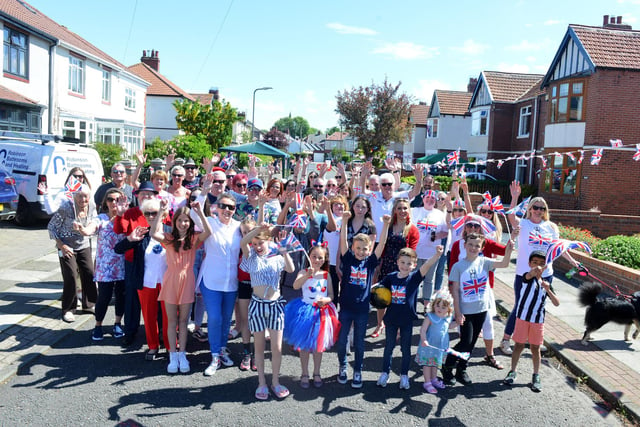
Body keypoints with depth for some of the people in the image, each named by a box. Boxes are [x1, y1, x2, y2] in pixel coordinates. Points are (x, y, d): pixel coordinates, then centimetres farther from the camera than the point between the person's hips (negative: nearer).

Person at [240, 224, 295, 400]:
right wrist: (258, 229, -30)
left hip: (276, 304, 0)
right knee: (259, 346, 8)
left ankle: (275, 382, 18)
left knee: (277, 347, 3)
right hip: (257, 304, 0)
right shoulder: (251, 257, 5)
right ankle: (261, 383, 19)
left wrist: (284, 251, -23)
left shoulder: (277, 258, 5)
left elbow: (291, 269, -14)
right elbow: (242, 242, -16)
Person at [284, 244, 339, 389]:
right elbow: (296, 286, -29)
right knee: (304, 345, 8)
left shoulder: (326, 275, 0)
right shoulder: (304, 273, -9)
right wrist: (307, 275, -45)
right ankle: (304, 374, 25)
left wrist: (326, 300, -18)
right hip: (305, 311, -2)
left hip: (321, 312, 2)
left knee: (318, 345, 14)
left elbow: (331, 295, 4)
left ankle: (316, 374, 31)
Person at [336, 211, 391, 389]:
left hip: (362, 309, 0)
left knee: (359, 343, 11)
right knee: (341, 340, 8)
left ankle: (358, 372, 26)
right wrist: (344, 221, -26)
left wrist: (386, 225, -22)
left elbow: (382, 243, -10)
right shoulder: (348, 259, -3)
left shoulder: (370, 262, -1)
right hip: (345, 307, 0)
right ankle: (343, 367, 31)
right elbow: (343, 241, -14)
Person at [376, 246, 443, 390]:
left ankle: (404, 375, 26)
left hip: (407, 319, -1)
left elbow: (427, 266, -27)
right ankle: (385, 373, 28)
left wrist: (438, 254, -42)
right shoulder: (390, 277, -4)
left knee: (406, 348, 11)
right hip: (391, 318, 2)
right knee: (389, 346, 14)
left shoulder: (415, 277, -10)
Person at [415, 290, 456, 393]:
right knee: (428, 363, 5)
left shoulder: (448, 317, -3)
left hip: (440, 345, 6)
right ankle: (427, 382, 18)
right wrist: (423, 340, -36)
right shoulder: (430, 317, -22)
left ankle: (434, 379, 40)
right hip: (429, 345, -6)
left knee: (436, 363, 23)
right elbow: (423, 330, -23)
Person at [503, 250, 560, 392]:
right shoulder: (528, 278, -5)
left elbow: (557, 303, 1)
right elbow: (531, 273, -33)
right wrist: (536, 271, -57)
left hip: (538, 320, 3)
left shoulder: (546, 283, 7)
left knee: (535, 348, 9)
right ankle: (512, 372, 21)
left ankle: (536, 377, 21)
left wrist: (548, 290, -16)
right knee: (519, 345, 6)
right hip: (523, 317, -3)